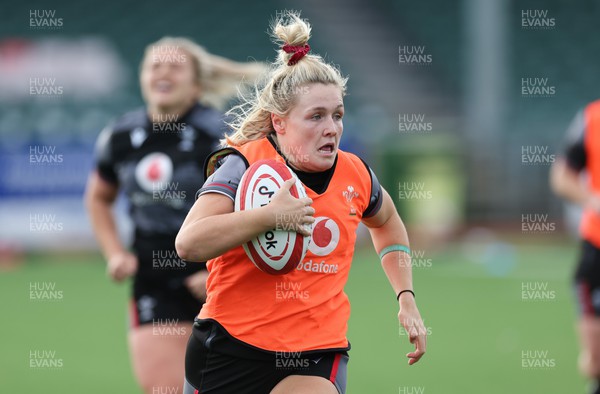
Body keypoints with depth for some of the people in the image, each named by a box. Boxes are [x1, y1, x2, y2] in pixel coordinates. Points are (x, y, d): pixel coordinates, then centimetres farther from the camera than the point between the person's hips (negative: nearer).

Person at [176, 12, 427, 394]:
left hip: (317, 356, 2)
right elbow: (189, 243, -27)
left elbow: (387, 222, 29)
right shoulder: (244, 164, -11)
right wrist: (271, 215, -32)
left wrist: (406, 299, 21)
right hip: (231, 348, -2)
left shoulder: (356, 175, 4)